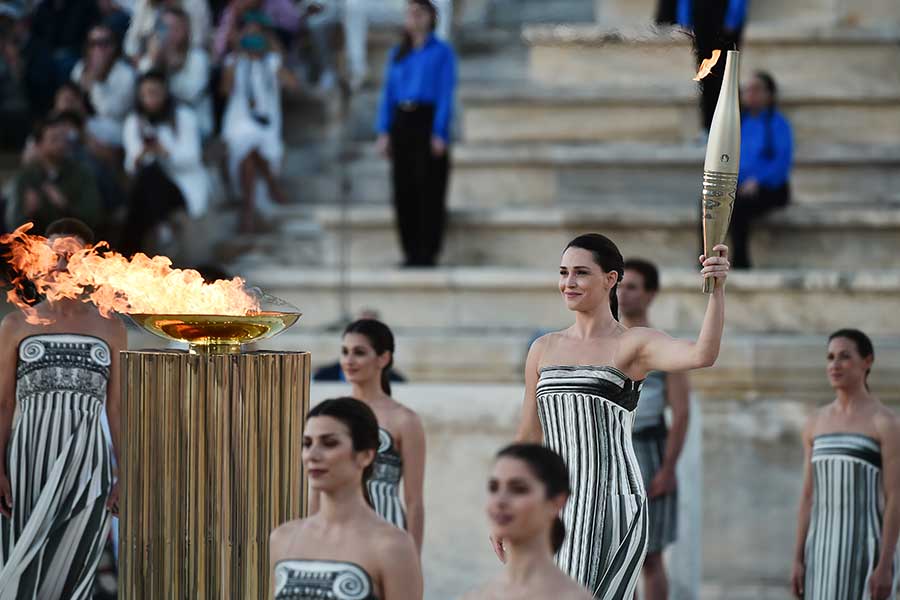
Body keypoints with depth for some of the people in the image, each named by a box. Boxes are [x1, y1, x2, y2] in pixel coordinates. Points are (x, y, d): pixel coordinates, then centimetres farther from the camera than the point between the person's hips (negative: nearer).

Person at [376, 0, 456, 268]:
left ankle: (428, 253, -4)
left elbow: (445, 95, -5)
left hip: (428, 121, -4)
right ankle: (411, 253, 7)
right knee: (404, 189, 2)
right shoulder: (397, 54, 15)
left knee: (429, 189, -6)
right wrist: (383, 132, 1)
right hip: (401, 123, 4)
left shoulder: (442, 52, 2)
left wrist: (439, 134, -14)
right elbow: (388, 94, 12)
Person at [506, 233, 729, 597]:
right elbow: (529, 438, 19)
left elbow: (702, 355, -21)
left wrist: (716, 290, -34)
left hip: (612, 503, -5)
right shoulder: (544, 349, 14)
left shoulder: (634, 345, -1)